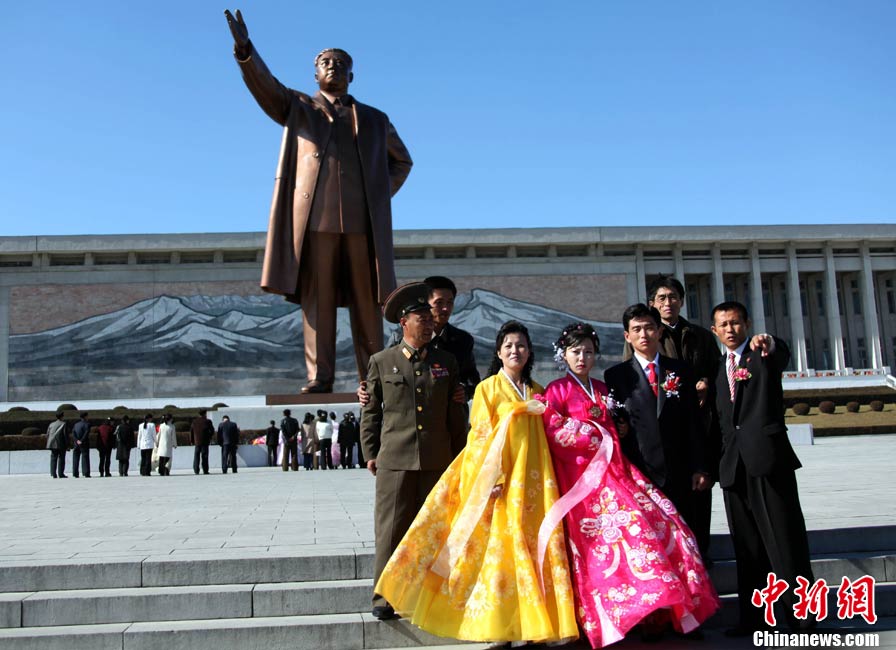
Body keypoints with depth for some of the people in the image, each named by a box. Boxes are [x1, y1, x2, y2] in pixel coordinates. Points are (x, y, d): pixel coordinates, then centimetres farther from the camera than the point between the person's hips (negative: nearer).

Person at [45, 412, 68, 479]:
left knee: (53, 458, 7)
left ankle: (53, 474, 3)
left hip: (52, 445, 5)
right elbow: (65, 435, -8)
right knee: (61, 459, 1)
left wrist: (49, 444, 16)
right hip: (61, 445, -5)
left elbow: (47, 435, 11)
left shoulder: (51, 424, 11)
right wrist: (67, 446, -4)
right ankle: (61, 474, -1)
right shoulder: (63, 424, -5)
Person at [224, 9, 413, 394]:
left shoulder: (374, 120, 23)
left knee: (366, 301, -1)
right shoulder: (298, 108, 19)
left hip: (362, 220, 1)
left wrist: (381, 196, 14)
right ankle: (320, 376, -4)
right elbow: (263, 85, 2)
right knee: (316, 300, -5)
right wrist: (245, 49, -17)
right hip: (314, 216, -1)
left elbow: (402, 161, 30)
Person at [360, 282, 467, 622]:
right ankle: (385, 597, 10)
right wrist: (370, 452, 5)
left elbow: (455, 414, 13)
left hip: (437, 462, 2)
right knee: (391, 530, 0)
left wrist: (459, 456, 11)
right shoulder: (381, 361, 6)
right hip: (394, 460, -2)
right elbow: (370, 411, 8)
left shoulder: (446, 362, 11)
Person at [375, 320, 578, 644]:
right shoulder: (487, 388, 1)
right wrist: (492, 480, -14)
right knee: (499, 546, -4)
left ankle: (533, 619, 12)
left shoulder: (536, 393, 14)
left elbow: (543, 439, 16)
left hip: (532, 481, 4)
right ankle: (499, 625, 6)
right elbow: (481, 436, -5)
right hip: (500, 480, -4)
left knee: (534, 547, 3)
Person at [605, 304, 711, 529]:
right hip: (638, 472, -1)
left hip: (678, 474, 2)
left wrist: (700, 468, 3)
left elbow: (693, 421, 8)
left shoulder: (680, 370, 10)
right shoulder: (616, 375, 5)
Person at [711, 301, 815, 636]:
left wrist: (766, 341, -44)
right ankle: (751, 617, 17)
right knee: (746, 545, 10)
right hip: (734, 465, 6)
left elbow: (783, 353, -22)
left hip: (768, 456, -6)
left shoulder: (765, 354, 3)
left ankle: (802, 615, 3)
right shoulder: (719, 368, 20)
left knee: (785, 539, -4)